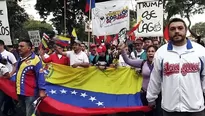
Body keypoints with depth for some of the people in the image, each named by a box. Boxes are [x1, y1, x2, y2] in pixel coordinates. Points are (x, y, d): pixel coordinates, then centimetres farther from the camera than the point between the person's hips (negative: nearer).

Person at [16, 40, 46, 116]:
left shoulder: (35, 59, -15)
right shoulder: (20, 59, 11)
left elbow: (40, 76, -17)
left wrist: (42, 90, -20)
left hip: (30, 93, -8)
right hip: (20, 92, 8)